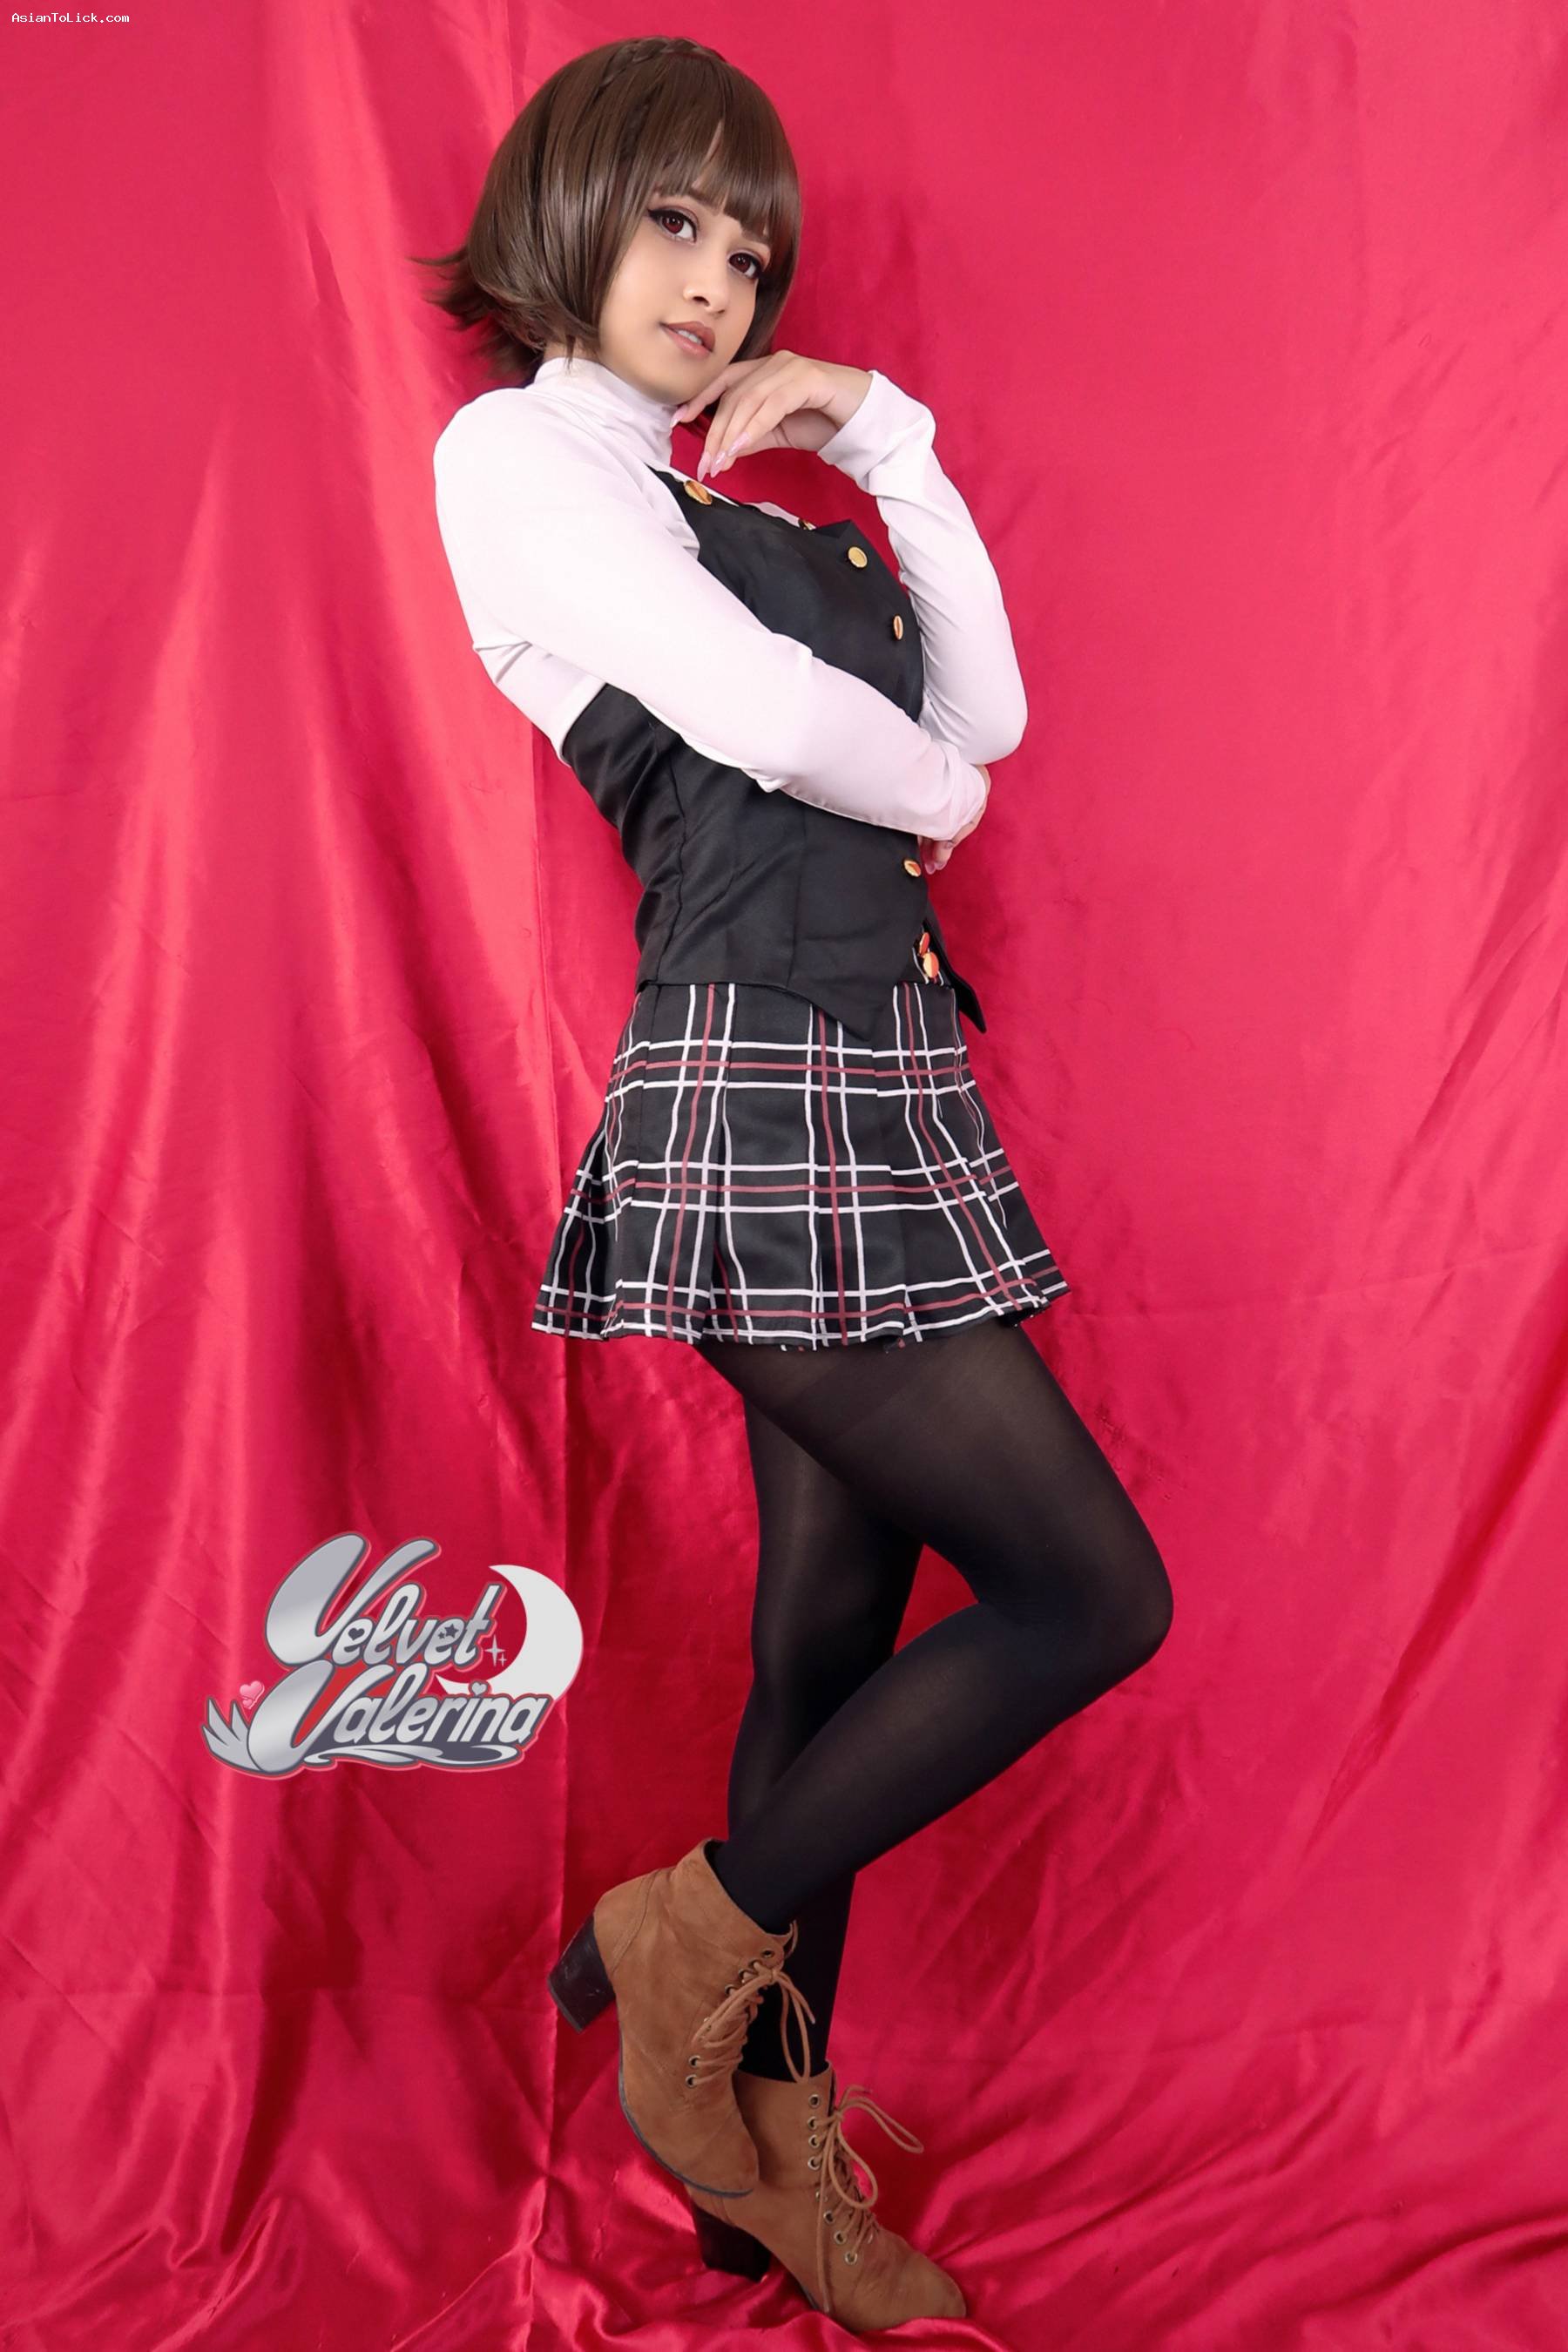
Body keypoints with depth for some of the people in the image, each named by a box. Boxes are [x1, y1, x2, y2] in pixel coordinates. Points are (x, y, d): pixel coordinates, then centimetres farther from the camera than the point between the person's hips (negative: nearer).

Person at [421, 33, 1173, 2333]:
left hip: (877, 1090, 8)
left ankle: (782, 2165, 26)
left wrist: (878, 433, 11)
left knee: (833, 1642, 11)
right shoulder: (516, 452, 1)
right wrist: (928, 795, 6)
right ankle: (694, 1942, 10)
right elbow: (752, 711, -13)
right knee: (1089, 1589, -7)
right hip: (759, 1089, -8)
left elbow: (985, 713, 13)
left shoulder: (729, 508, 24)